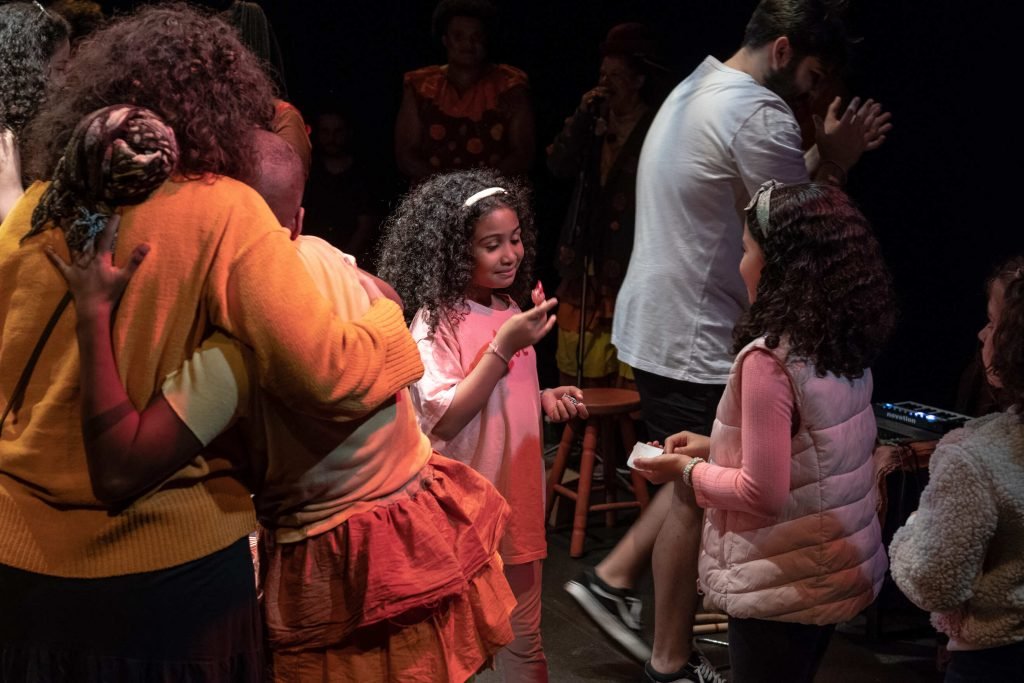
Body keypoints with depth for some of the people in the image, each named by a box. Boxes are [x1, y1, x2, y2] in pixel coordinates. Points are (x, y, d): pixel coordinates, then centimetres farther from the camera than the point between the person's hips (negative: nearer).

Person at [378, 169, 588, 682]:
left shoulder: (510, 310, 6)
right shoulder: (435, 322, -15)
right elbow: (444, 419, -23)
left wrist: (545, 398, 0)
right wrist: (504, 347, -26)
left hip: (518, 496, 6)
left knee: (523, 641, 16)